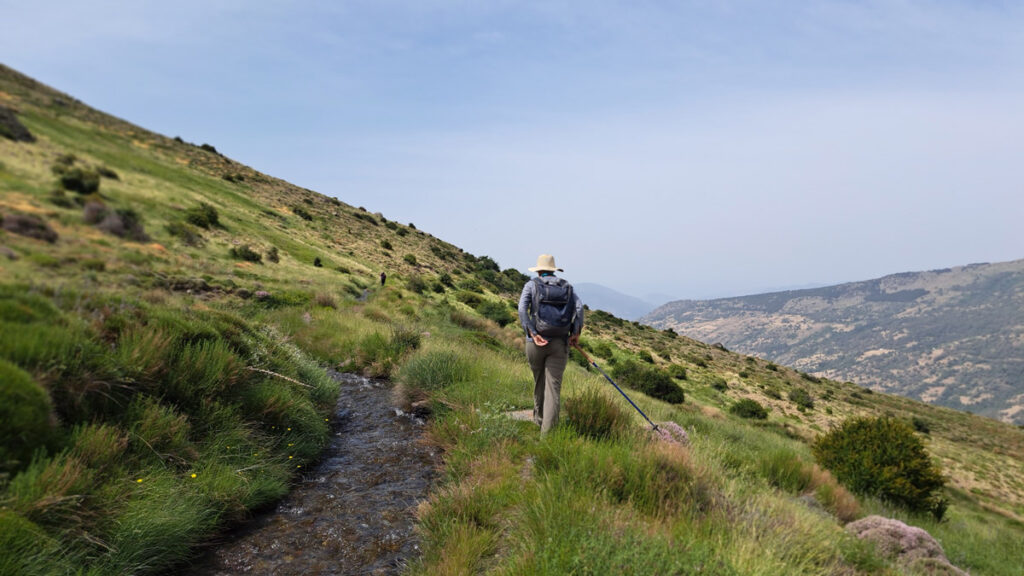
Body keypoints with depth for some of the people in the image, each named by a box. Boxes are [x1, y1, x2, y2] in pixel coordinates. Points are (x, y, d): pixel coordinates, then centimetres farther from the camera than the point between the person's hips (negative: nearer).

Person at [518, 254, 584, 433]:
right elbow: (579, 307, -7)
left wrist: (533, 334, -14)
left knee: (539, 381, 20)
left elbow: (522, 309, -12)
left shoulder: (531, 285, 4)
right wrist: (575, 333, -7)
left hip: (536, 343, 0)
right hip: (560, 343, 0)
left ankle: (539, 418, 40)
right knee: (554, 385, -1)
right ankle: (547, 430, -9)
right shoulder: (566, 287, 10)